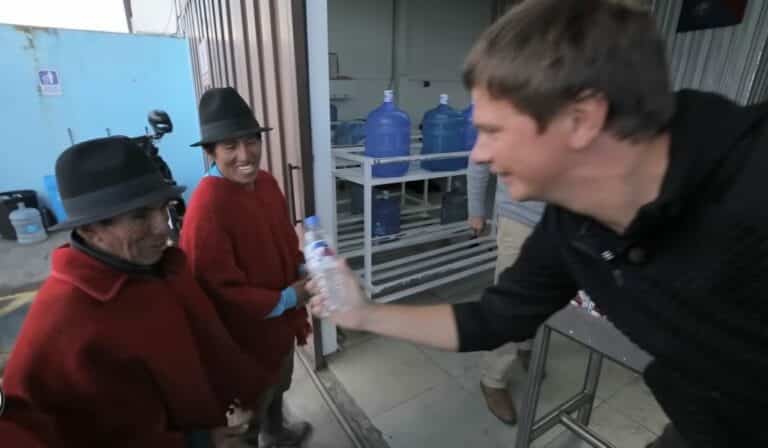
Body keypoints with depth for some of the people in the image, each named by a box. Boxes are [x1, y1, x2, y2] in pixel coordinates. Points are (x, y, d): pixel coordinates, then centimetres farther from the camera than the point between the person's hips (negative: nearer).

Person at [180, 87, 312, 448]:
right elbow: (221, 294, -27)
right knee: (246, 413, 21)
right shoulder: (206, 208, -31)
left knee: (277, 388, 34)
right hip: (245, 334, -8)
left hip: (280, 321, 8)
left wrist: (306, 268, -9)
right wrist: (288, 298, -24)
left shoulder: (266, 182, -5)